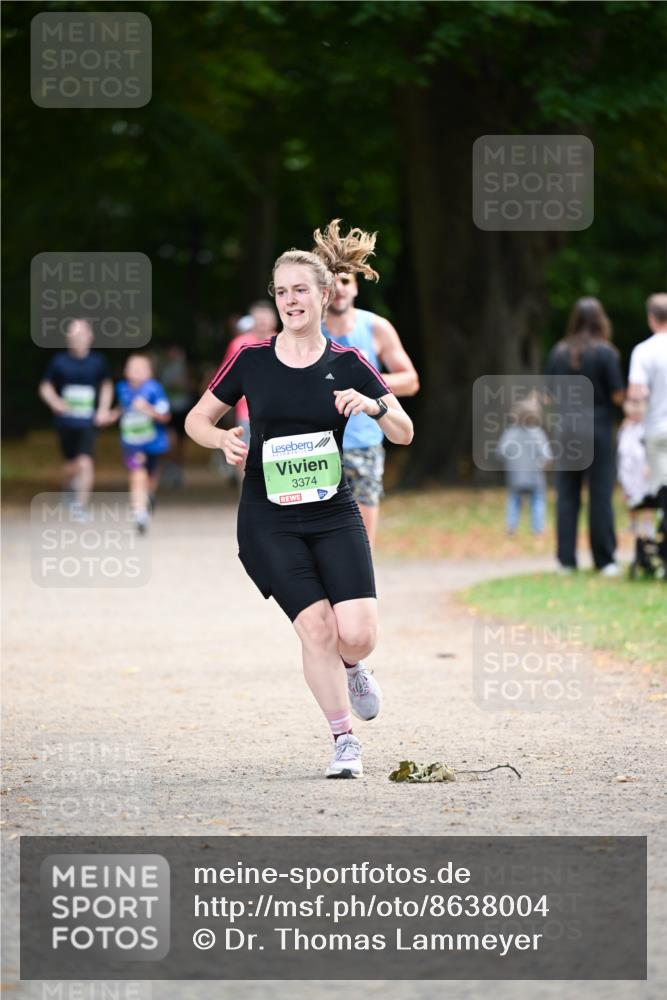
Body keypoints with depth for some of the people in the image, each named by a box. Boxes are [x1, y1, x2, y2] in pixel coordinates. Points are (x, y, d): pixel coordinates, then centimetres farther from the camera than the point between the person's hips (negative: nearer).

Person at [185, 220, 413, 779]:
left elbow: (404, 434, 1)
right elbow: (197, 419, 10)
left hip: (334, 516, 1)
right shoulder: (251, 360, 0)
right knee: (317, 628, -13)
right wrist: (223, 439, -12)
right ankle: (344, 740, 4)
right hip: (269, 521, -1)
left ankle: (350, 668, 26)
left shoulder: (348, 365, 1)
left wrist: (374, 405, -19)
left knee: (357, 634, -13)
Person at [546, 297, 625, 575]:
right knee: (601, 495, 2)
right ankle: (604, 560, 5)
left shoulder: (559, 352, 3)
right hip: (598, 429, -3)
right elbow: (618, 395, -9)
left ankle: (566, 559, 4)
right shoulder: (605, 353, -8)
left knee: (566, 495, 6)